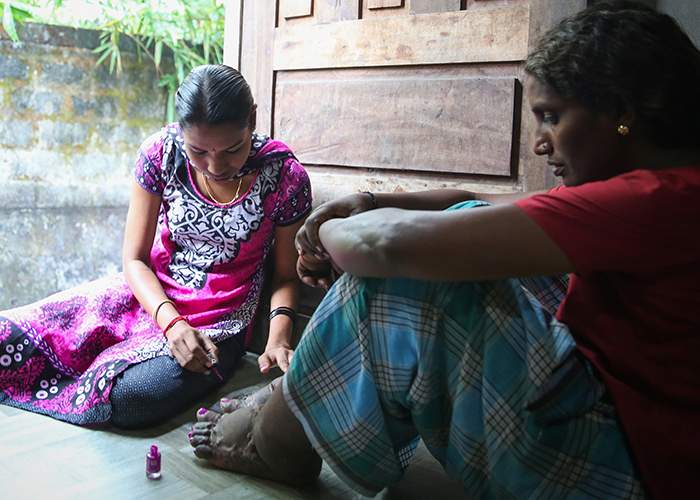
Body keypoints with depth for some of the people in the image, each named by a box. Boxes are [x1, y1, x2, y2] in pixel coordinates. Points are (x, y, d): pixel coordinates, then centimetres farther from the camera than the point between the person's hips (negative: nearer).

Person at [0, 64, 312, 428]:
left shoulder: (286, 177, -15)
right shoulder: (161, 152, -10)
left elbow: (286, 276, -4)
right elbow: (135, 259, -5)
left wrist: (279, 336, -25)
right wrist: (171, 323, -23)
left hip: (217, 325, -2)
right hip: (150, 295, 2)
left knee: (124, 400, -29)